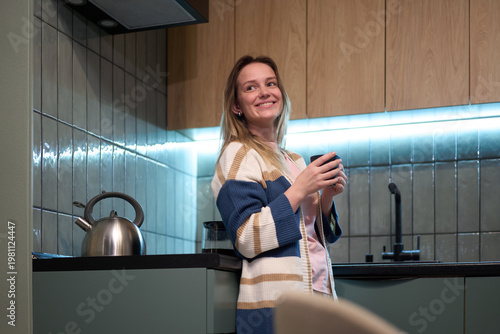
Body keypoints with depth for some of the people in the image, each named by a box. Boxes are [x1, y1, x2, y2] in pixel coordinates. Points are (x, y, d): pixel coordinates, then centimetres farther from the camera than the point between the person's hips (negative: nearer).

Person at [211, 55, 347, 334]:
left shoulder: (294, 160, 15)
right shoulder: (238, 155, -7)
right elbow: (247, 240, -17)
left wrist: (326, 197, 3)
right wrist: (300, 190, -17)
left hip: (317, 292, 7)